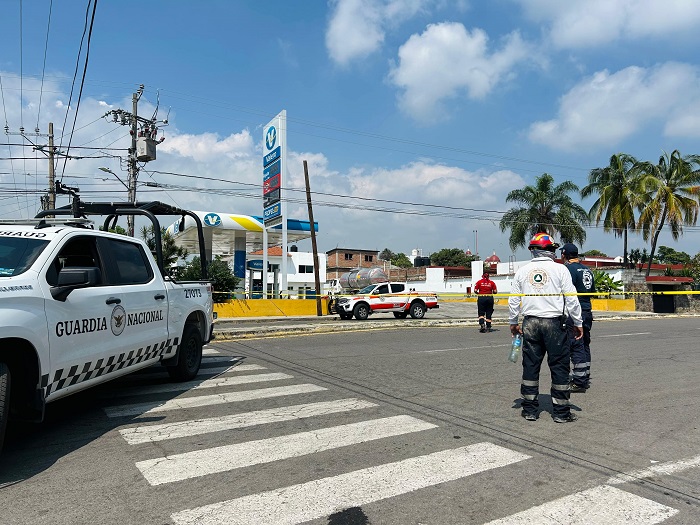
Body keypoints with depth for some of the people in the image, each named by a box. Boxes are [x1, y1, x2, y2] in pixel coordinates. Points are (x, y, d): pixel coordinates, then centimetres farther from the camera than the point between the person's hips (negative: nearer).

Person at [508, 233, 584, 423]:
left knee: (530, 365, 9)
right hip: (554, 323, -3)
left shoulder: (522, 271, 4)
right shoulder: (560, 269, -4)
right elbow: (572, 299, -4)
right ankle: (561, 412, 13)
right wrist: (578, 323, 6)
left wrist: (513, 322, 19)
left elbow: (513, 300, 8)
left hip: (530, 323, 3)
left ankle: (529, 410, 16)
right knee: (559, 366, 7)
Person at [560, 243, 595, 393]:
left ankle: (579, 382, -2)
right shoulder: (587, 269, 14)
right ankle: (585, 378, 26)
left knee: (576, 346, -5)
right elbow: (593, 291, 20)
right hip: (587, 312, 9)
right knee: (584, 345, 16)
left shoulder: (569, 269, -13)